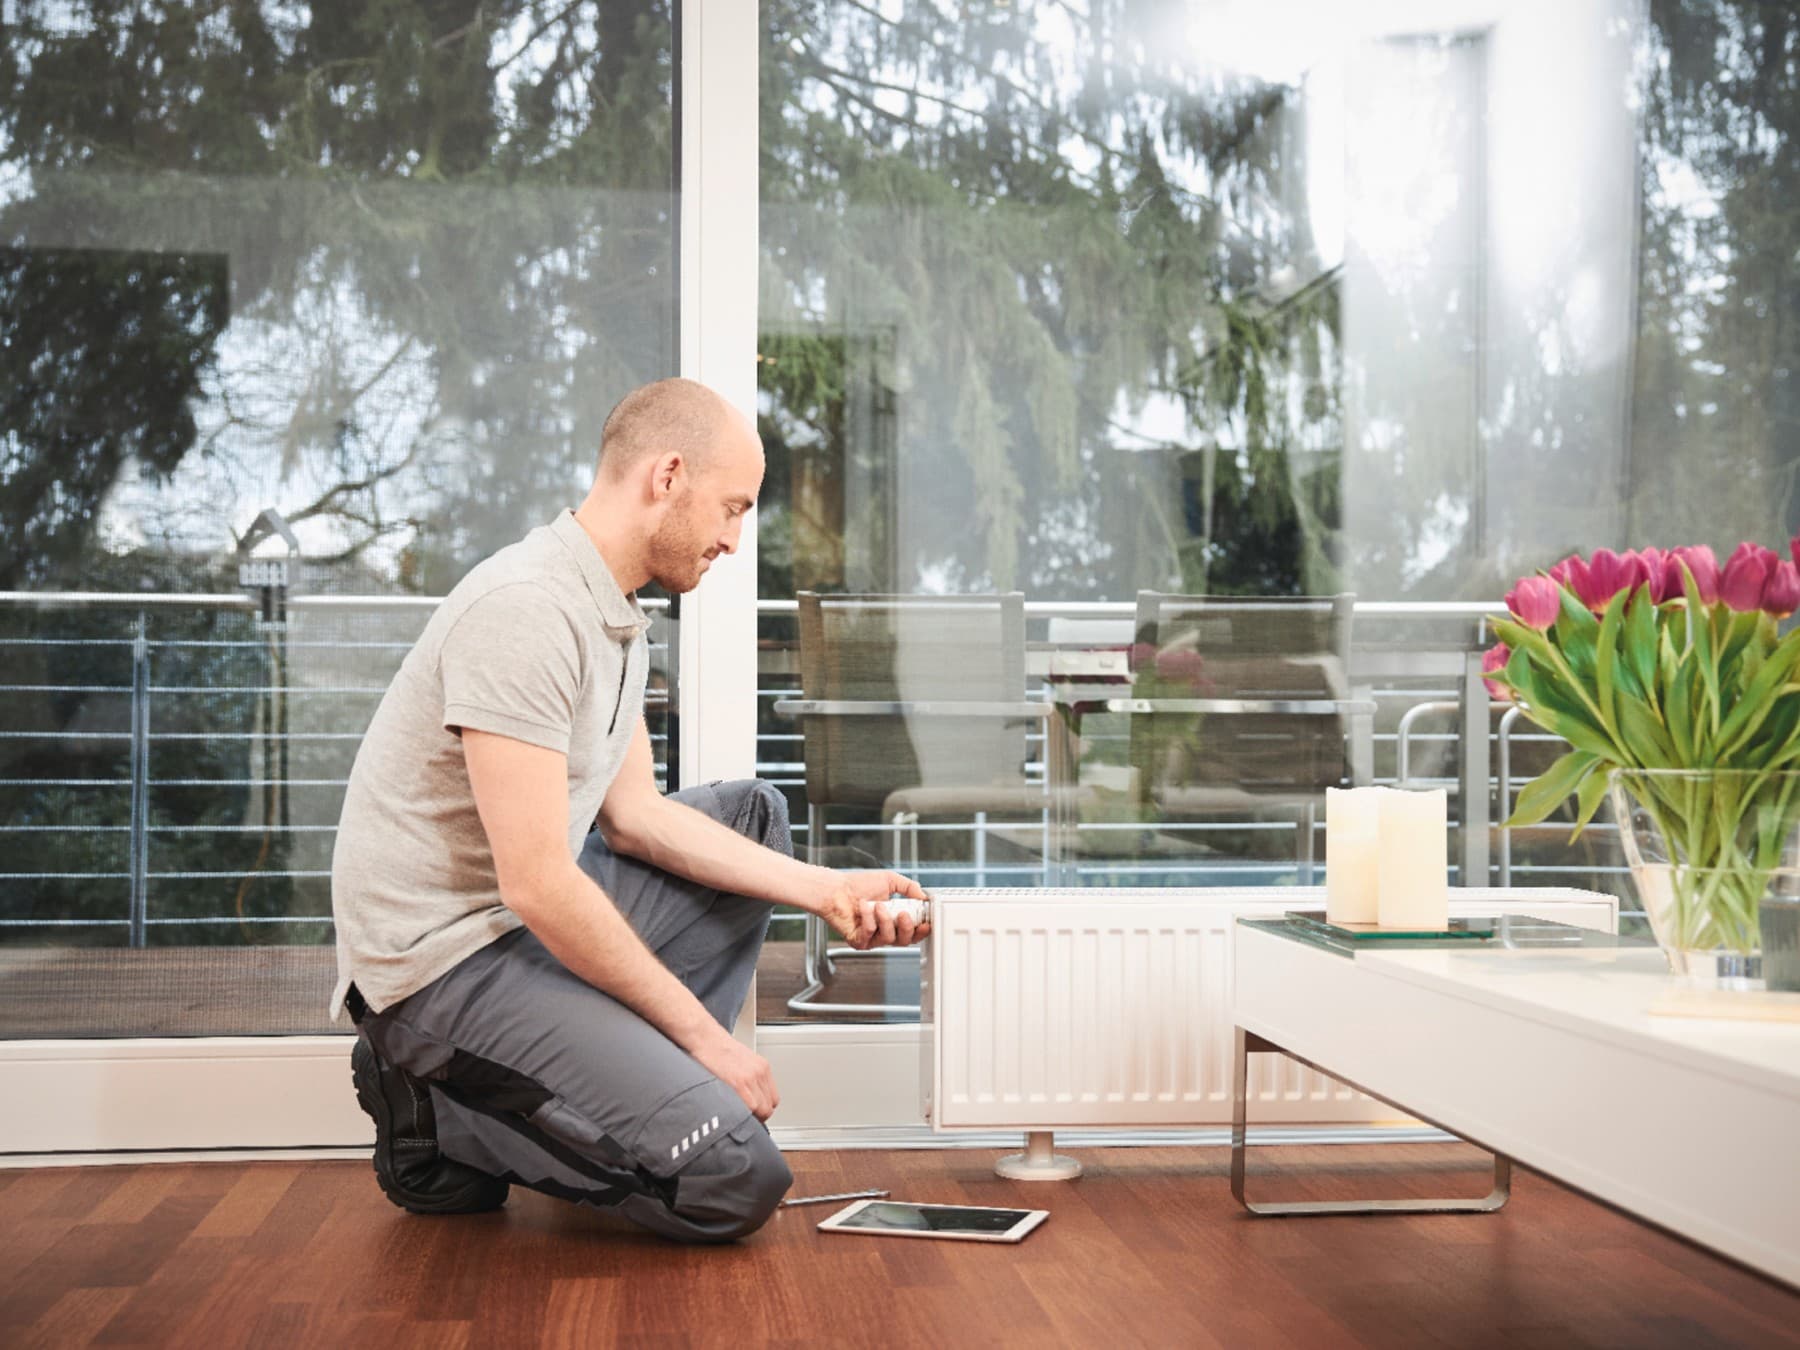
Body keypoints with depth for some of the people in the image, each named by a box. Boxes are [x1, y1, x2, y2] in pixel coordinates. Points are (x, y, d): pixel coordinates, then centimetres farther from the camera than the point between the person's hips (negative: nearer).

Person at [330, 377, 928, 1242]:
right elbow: (538, 885, -25)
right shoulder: (527, 608, -22)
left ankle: (632, 1083, 9)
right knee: (735, 1180, -19)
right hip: (445, 958, -10)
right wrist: (703, 1034, -16)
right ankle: (442, 1119, -1)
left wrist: (825, 892, 5)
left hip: (532, 917, 10)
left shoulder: (616, 615, 11)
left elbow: (635, 814, 13)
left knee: (755, 814, 18)